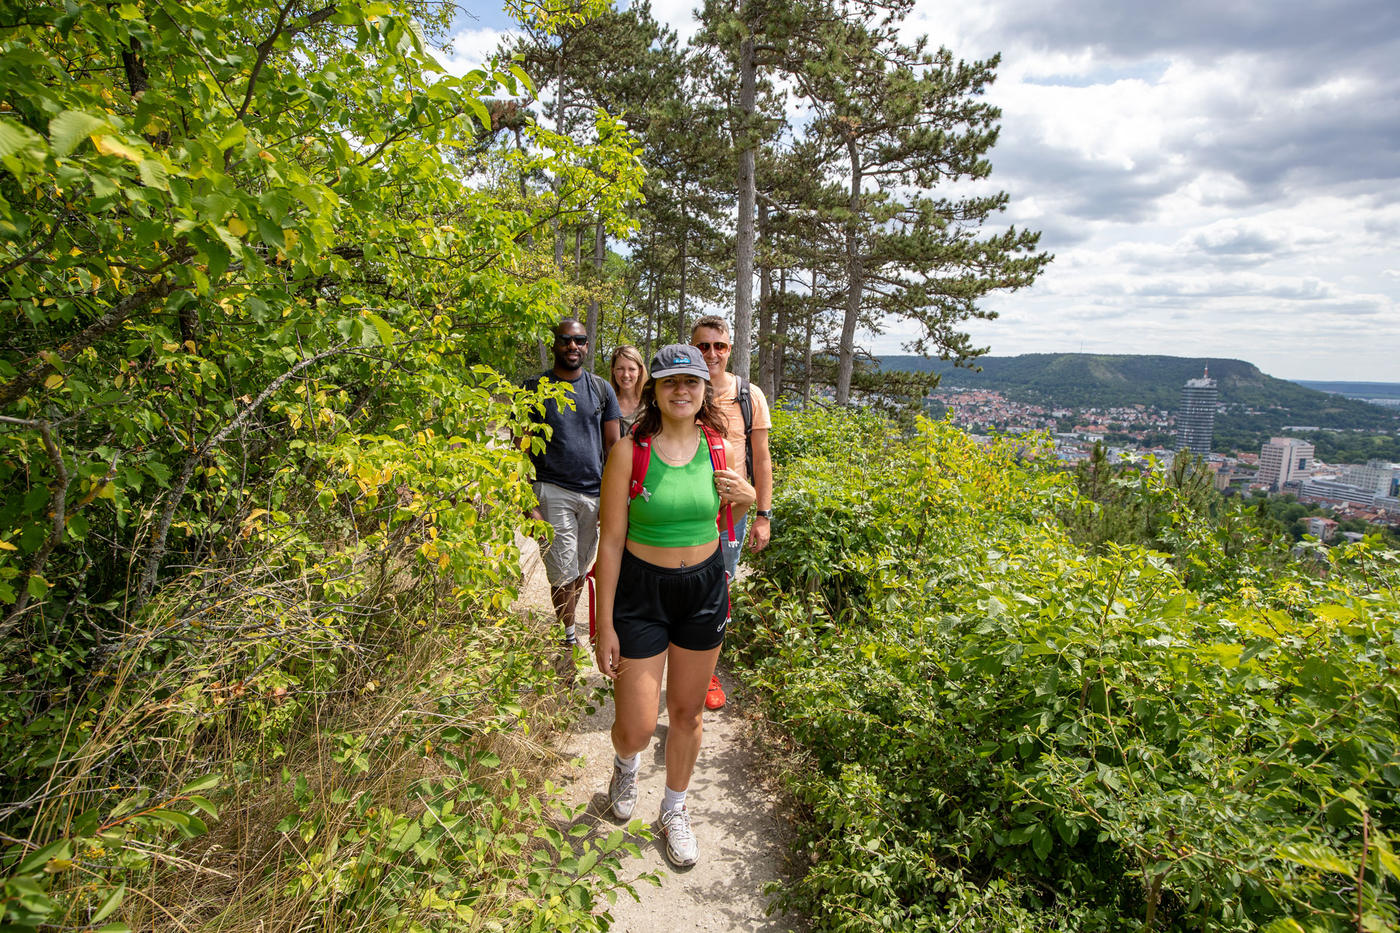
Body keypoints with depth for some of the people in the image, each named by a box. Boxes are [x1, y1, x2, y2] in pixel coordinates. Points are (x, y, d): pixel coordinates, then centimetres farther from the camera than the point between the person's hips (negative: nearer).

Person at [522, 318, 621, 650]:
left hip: (595, 492, 3)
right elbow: (522, 448, -1)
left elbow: (613, 445, 11)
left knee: (580, 570, 12)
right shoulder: (535, 388, 1)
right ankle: (569, 637, 15)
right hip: (552, 493, -3)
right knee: (563, 575, -3)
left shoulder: (601, 388, 9)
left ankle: (568, 622, 33)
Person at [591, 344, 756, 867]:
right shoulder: (629, 451, -14)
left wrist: (745, 499, -10)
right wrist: (605, 624, -10)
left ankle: (674, 810, 42)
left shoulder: (719, 446, -3)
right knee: (636, 727, 2)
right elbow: (611, 540, -11)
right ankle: (626, 764, 42)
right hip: (641, 591, -3)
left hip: (705, 589, 3)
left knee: (687, 712, 16)